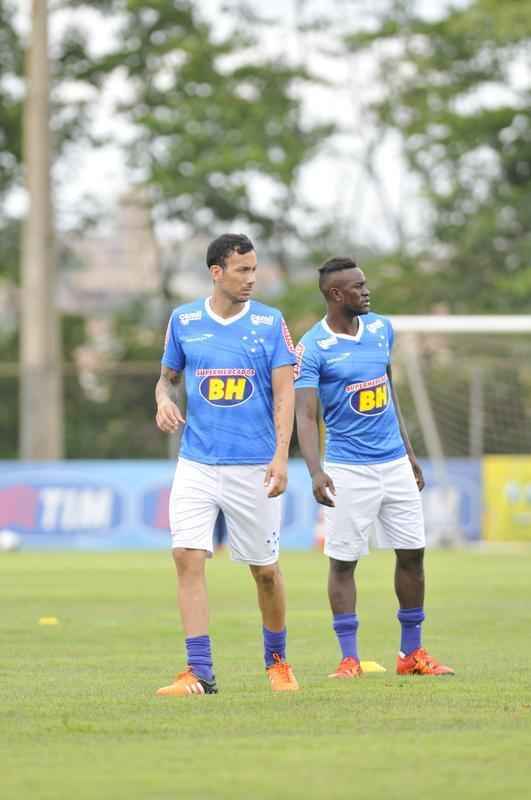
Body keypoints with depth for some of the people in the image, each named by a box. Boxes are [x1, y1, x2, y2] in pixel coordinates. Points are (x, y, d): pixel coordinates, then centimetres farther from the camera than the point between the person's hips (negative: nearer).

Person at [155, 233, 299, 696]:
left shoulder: (270, 323, -1)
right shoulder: (184, 321, 4)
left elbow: (285, 393, -5)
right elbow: (167, 376, 18)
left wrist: (281, 456, -16)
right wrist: (164, 400, -6)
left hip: (254, 467, -1)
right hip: (197, 464, 1)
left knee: (265, 569, 6)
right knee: (188, 557, -13)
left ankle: (277, 661, 28)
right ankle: (199, 673, -13)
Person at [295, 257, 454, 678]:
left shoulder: (380, 328, 7)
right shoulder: (313, 348, -12)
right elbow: (305, 415, -17)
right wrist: (316, 471, -30)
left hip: (395, 463, 6)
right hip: (349, 468, -6)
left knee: (412, 552, 6)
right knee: (343, 559, -3)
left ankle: (412, 653, 16)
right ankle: (349, 658, 4)